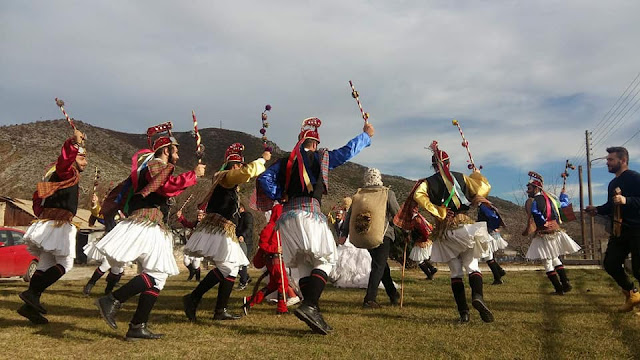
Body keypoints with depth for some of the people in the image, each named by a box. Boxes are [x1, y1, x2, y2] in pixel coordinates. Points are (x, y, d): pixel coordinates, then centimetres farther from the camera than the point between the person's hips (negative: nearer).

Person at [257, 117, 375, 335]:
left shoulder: (285, 162, 17)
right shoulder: (319, 157, 6)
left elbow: (264, 179, 7)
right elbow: (346, 152, 11)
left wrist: (279, 196, 12)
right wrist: (366, 135, 25)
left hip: (287, 216, 6)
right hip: (309, 213, -6)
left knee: (304, 267, 9)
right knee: (325, 261, -3)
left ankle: (314, 315, 6)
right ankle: (309, 306, -22)